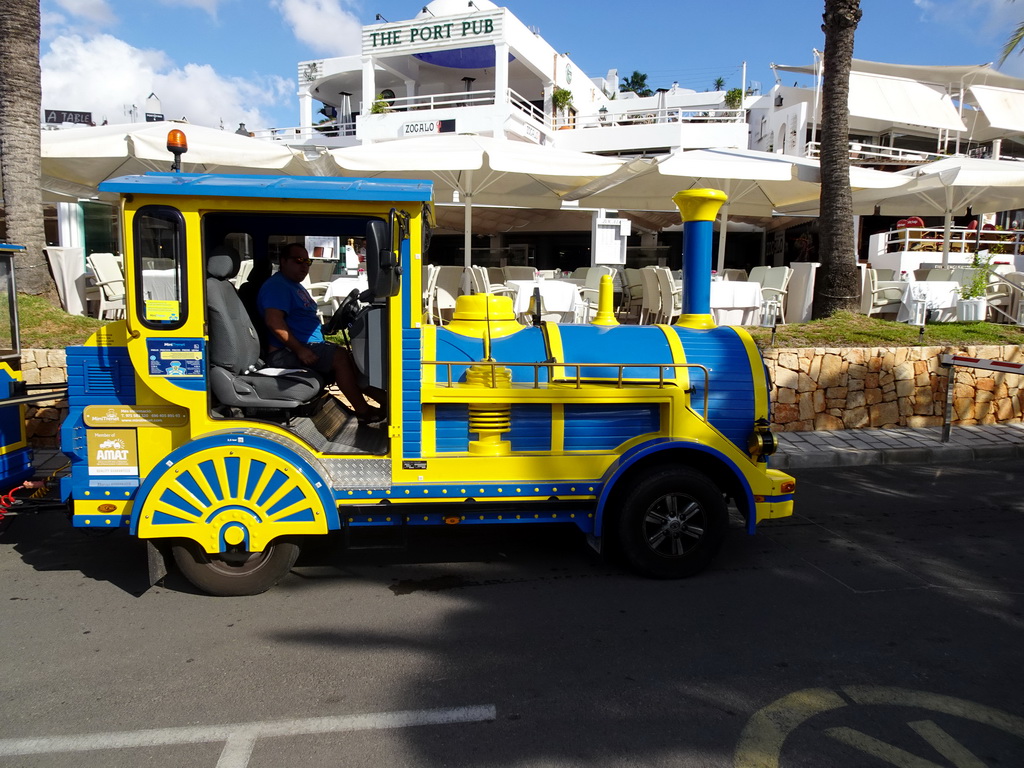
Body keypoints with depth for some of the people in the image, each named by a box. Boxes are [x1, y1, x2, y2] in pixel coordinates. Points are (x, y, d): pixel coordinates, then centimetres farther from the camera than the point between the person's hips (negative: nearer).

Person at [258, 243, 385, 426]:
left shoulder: (296, 286, 22)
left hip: (308, 346, 11)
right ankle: (363, 411, -19)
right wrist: (300, 350, -26)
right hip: (286, 353, -11)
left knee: (350, 358, 4)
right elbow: (273, 321, -25)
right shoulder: (277, 285, -12)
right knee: (340, 356, -23)